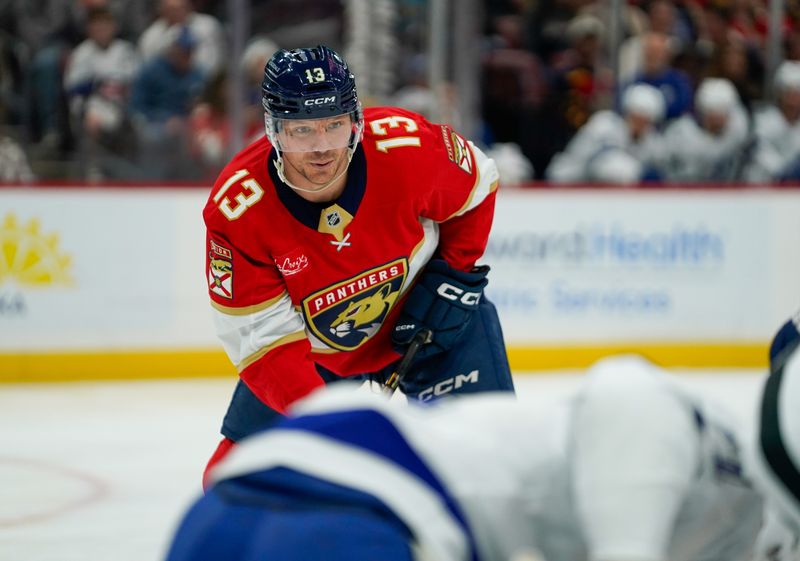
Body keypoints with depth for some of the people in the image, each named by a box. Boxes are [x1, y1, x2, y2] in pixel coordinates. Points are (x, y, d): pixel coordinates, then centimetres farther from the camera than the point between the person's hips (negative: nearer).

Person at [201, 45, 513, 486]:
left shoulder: (405, 146, -28)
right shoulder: (235, 210, -29)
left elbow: (477, 185, -5)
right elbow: (263, 340, -27)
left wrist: (452, 275, -13)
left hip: (417, 311, 0)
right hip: (311, 347, 0)